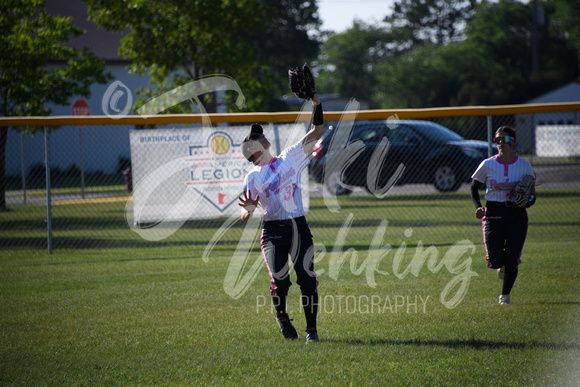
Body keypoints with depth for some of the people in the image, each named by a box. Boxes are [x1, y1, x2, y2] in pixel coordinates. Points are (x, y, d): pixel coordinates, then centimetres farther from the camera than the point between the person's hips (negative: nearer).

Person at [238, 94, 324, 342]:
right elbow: (245, 217, -3)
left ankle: (311, 328, 6)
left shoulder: (290, 158, 13)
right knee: (280, 281, -16)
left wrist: (316, 103, -1)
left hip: (299, 227, 2)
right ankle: (282, 317, 16)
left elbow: (316, 132, 10)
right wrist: (249, 209, -26)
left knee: (307, 280, -10)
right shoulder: (253, 177, 4)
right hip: (273, 231, -2)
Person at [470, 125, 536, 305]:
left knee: (511, 260, -7)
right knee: (495, 261, -11)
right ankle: (502, 266, 29)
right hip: (493, 214, 0)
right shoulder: (487, 165, -1)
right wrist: (478, 207, -8)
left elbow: (532, 194, 6)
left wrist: (527, 201, -17)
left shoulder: (524, 166, 0)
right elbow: (474, 187, 9)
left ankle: (505, 295, 18)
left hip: (517, 216, 0)